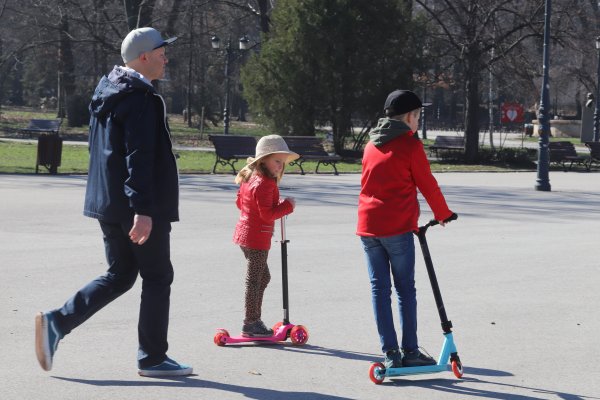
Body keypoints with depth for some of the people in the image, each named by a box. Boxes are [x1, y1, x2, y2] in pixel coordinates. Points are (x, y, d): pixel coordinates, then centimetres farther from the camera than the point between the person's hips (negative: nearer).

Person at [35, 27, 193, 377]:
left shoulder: (107, 93, 14)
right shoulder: (141, 99, -16)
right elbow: (139, 158, -24)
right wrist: (143, 210, -27)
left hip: (109, 204, 9)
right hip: (138, 207, -9)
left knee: (119, 276, 15)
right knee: (157, 278, 3)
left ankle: (56, 322, 4)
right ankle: (153, 357, 9)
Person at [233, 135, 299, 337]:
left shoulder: (250, 178, 10)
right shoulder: (264, 184, -21)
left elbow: (240, 202, 21)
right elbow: (268, 214, -25)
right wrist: (287, 205, -15)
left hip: (245, 233, 10)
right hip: (257, 238, -10)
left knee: (263, 277, 19)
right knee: (254, 280, -3)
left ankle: (254, 320, 24)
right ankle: (250, 323, 3)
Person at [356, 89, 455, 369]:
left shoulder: (372, 144, 15)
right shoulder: (410, 144, -5)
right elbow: (426, 183, -2)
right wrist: (443, 214, 14)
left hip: (368, 225, 6)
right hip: (397, 226, -5)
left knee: (379, 288, 6)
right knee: (405, 288, 2)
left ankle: (390, 352, 4)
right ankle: (410, 351, 3)